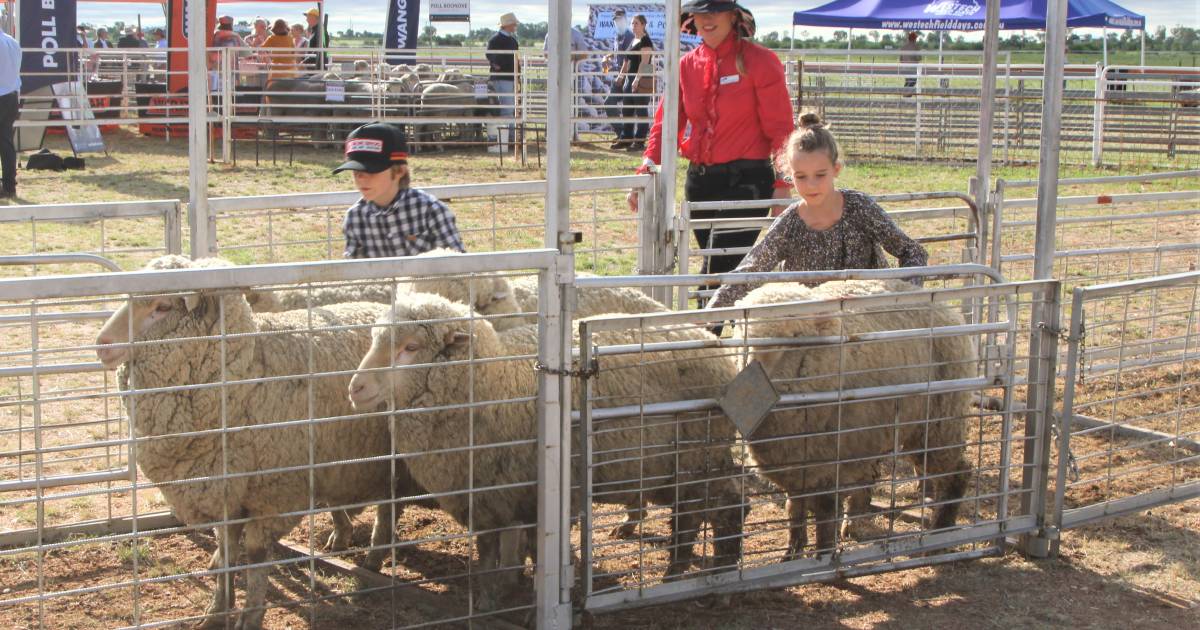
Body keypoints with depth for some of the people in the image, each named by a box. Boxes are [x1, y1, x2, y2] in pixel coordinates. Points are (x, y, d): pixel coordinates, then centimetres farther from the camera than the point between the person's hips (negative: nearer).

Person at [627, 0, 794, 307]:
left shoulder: (760, 61, -6)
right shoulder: (687, 65, 9)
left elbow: (780, 127, -7)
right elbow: (666, 124, 6)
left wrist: (781, 183, -14)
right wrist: (645, 172, -8)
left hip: (746, 181, -6)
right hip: (699, 180, 6)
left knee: (718, 273, -12)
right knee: (726, 273, 15)